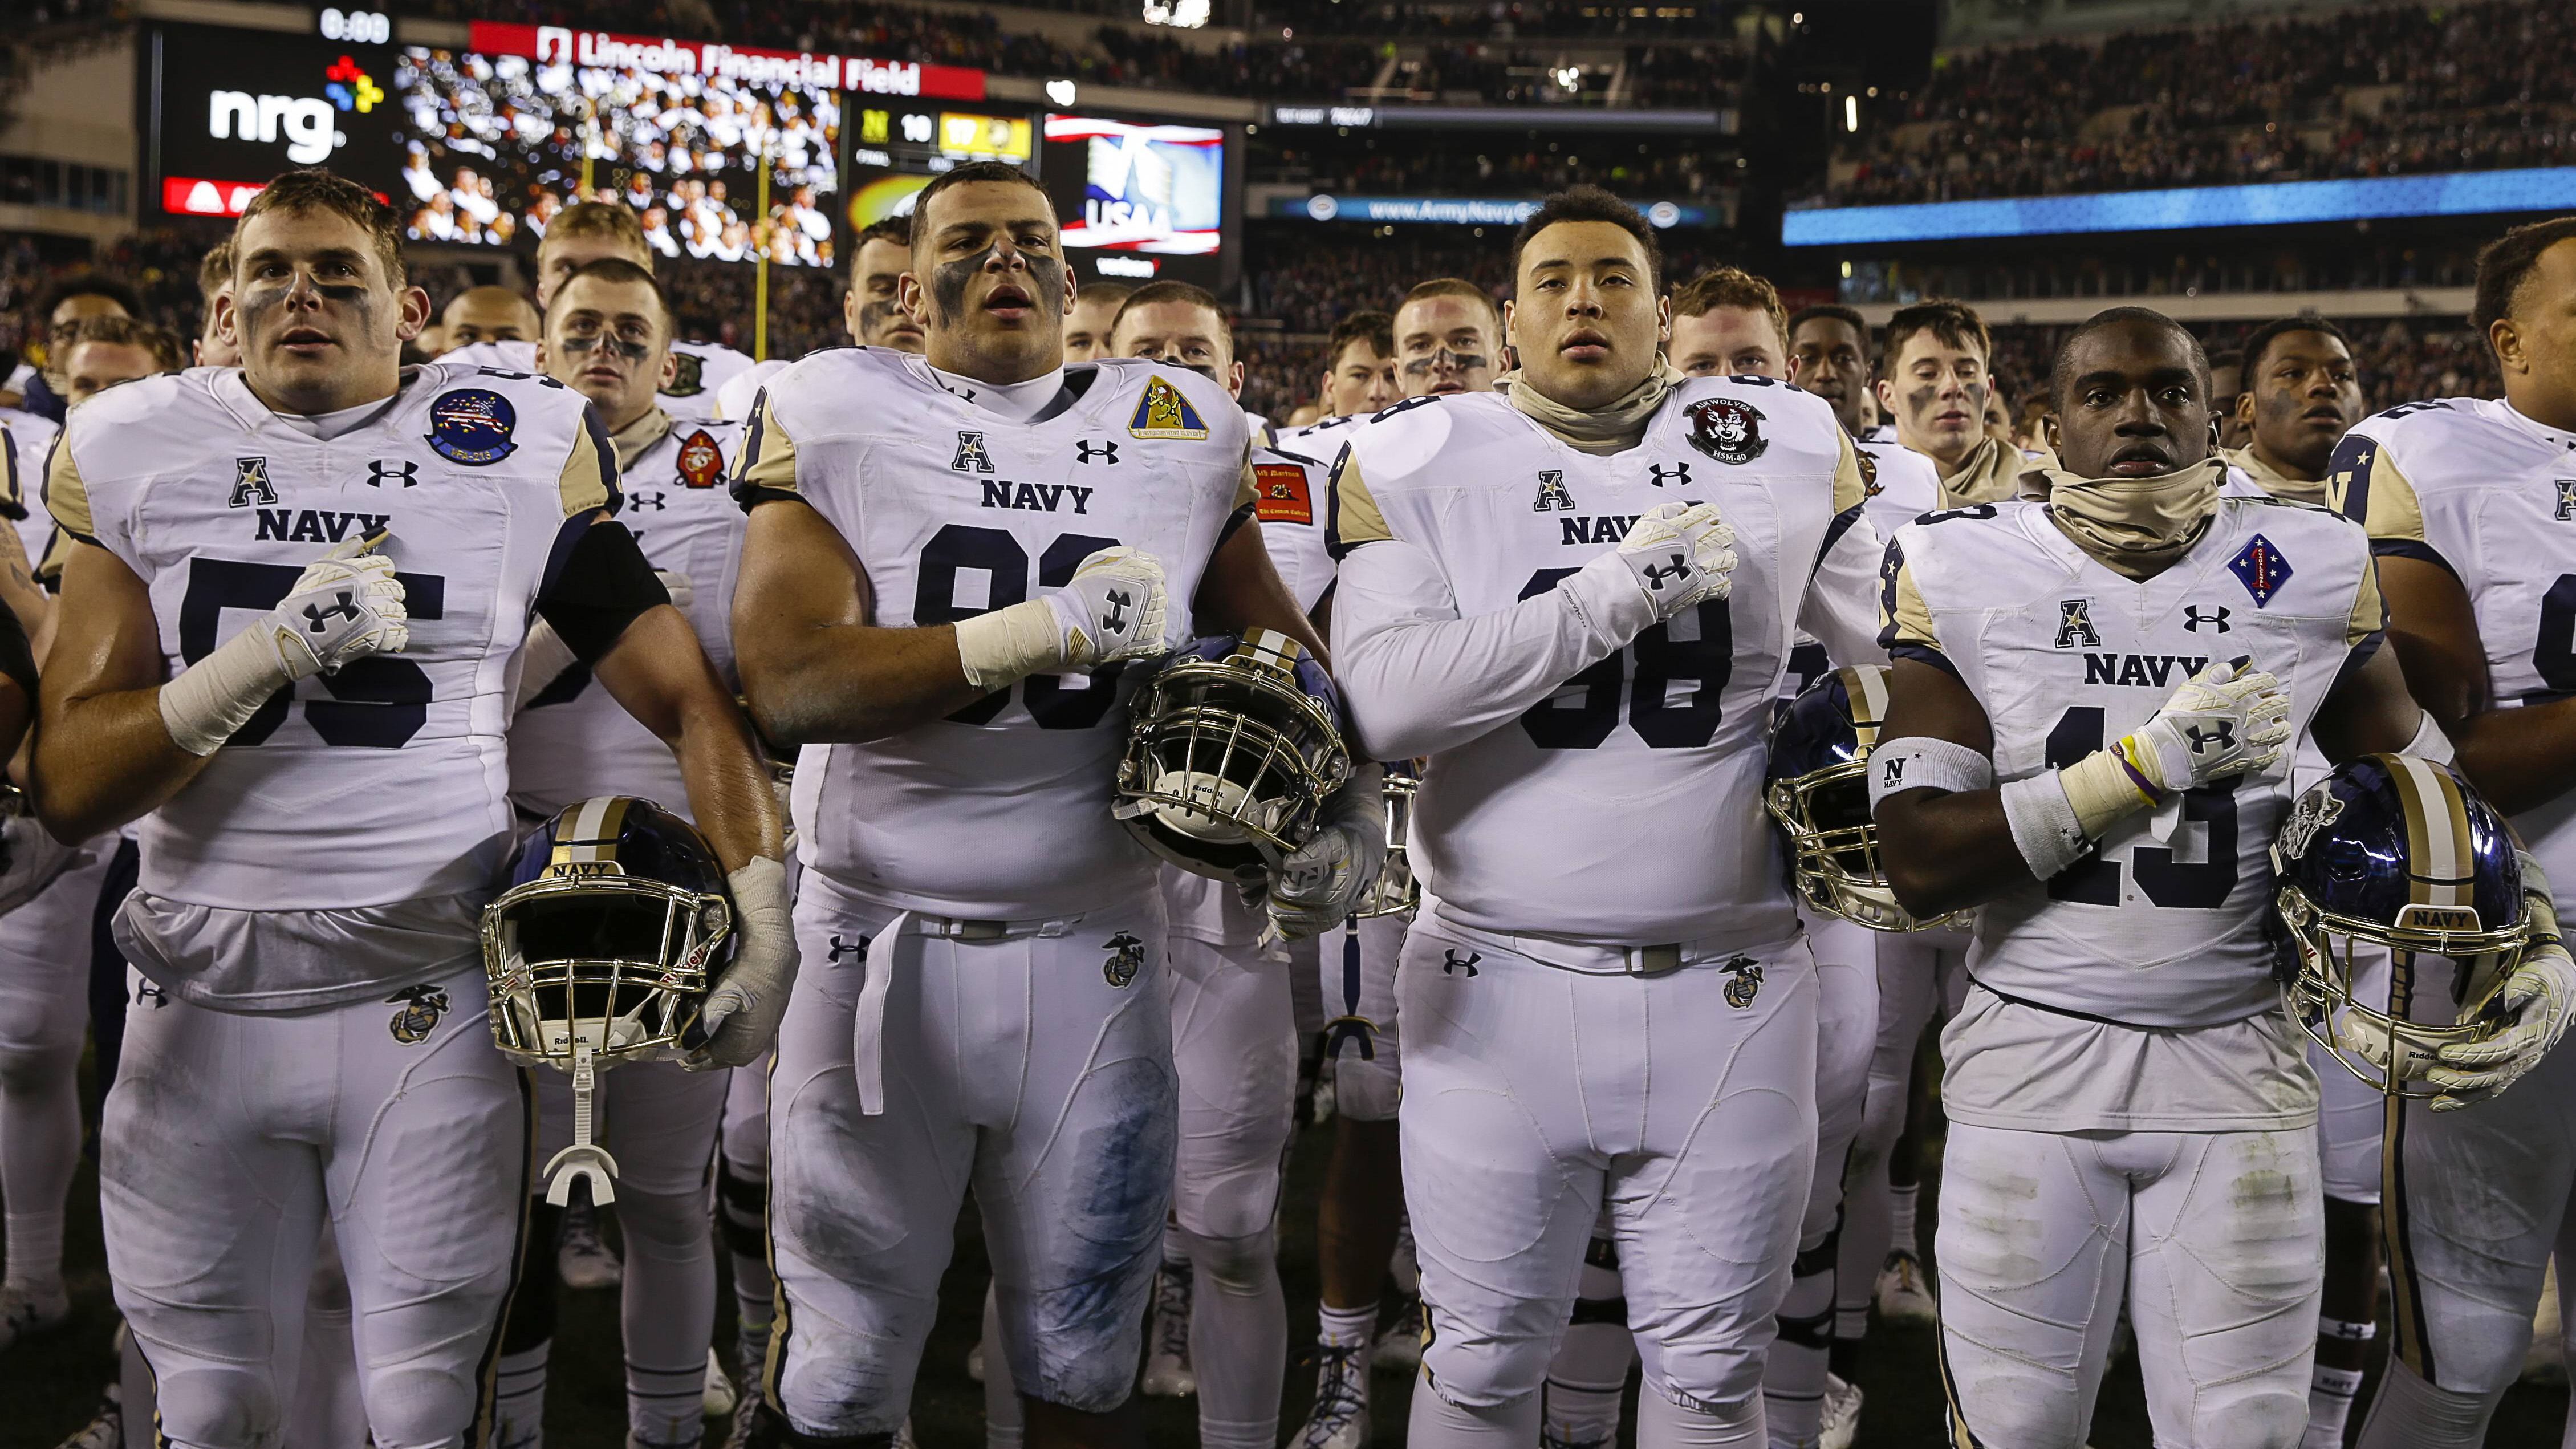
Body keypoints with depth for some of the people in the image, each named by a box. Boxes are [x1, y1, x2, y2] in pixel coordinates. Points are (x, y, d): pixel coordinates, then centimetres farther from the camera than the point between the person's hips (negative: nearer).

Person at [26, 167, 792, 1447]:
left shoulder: (517, 454, 0)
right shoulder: (136, 454, 3)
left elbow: (689, 700, 2)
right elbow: (68, 790, -3)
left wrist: (763, 931, -8)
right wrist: (276, 648, -18)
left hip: (427, 1005, -2)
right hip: (205, 995, 2)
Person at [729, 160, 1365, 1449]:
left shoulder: (1179, 434, 6)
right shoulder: (837, 416, -2)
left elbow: (1281, 658, 16)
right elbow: (788, 681, -15)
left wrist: (1334, 809, -1)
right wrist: (1039, 635, -25)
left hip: (1093, 954, 2)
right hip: (880, 944, -2)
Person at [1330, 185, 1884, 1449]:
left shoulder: (1789, 451, 5)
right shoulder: (1418, 461, -1)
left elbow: (1889, 662, 17)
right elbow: (1384, 702, -16)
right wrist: (1617, 592, -19)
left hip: (1727, 989, 1)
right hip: (1498, 986, -1)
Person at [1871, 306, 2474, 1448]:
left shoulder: (2309, 570, 2)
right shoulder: (1966, 574, -4)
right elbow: (1918, 864, -12)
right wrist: (2154, 761, -18)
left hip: (2237, 1058, 1)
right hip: (2034, 1054, -1)